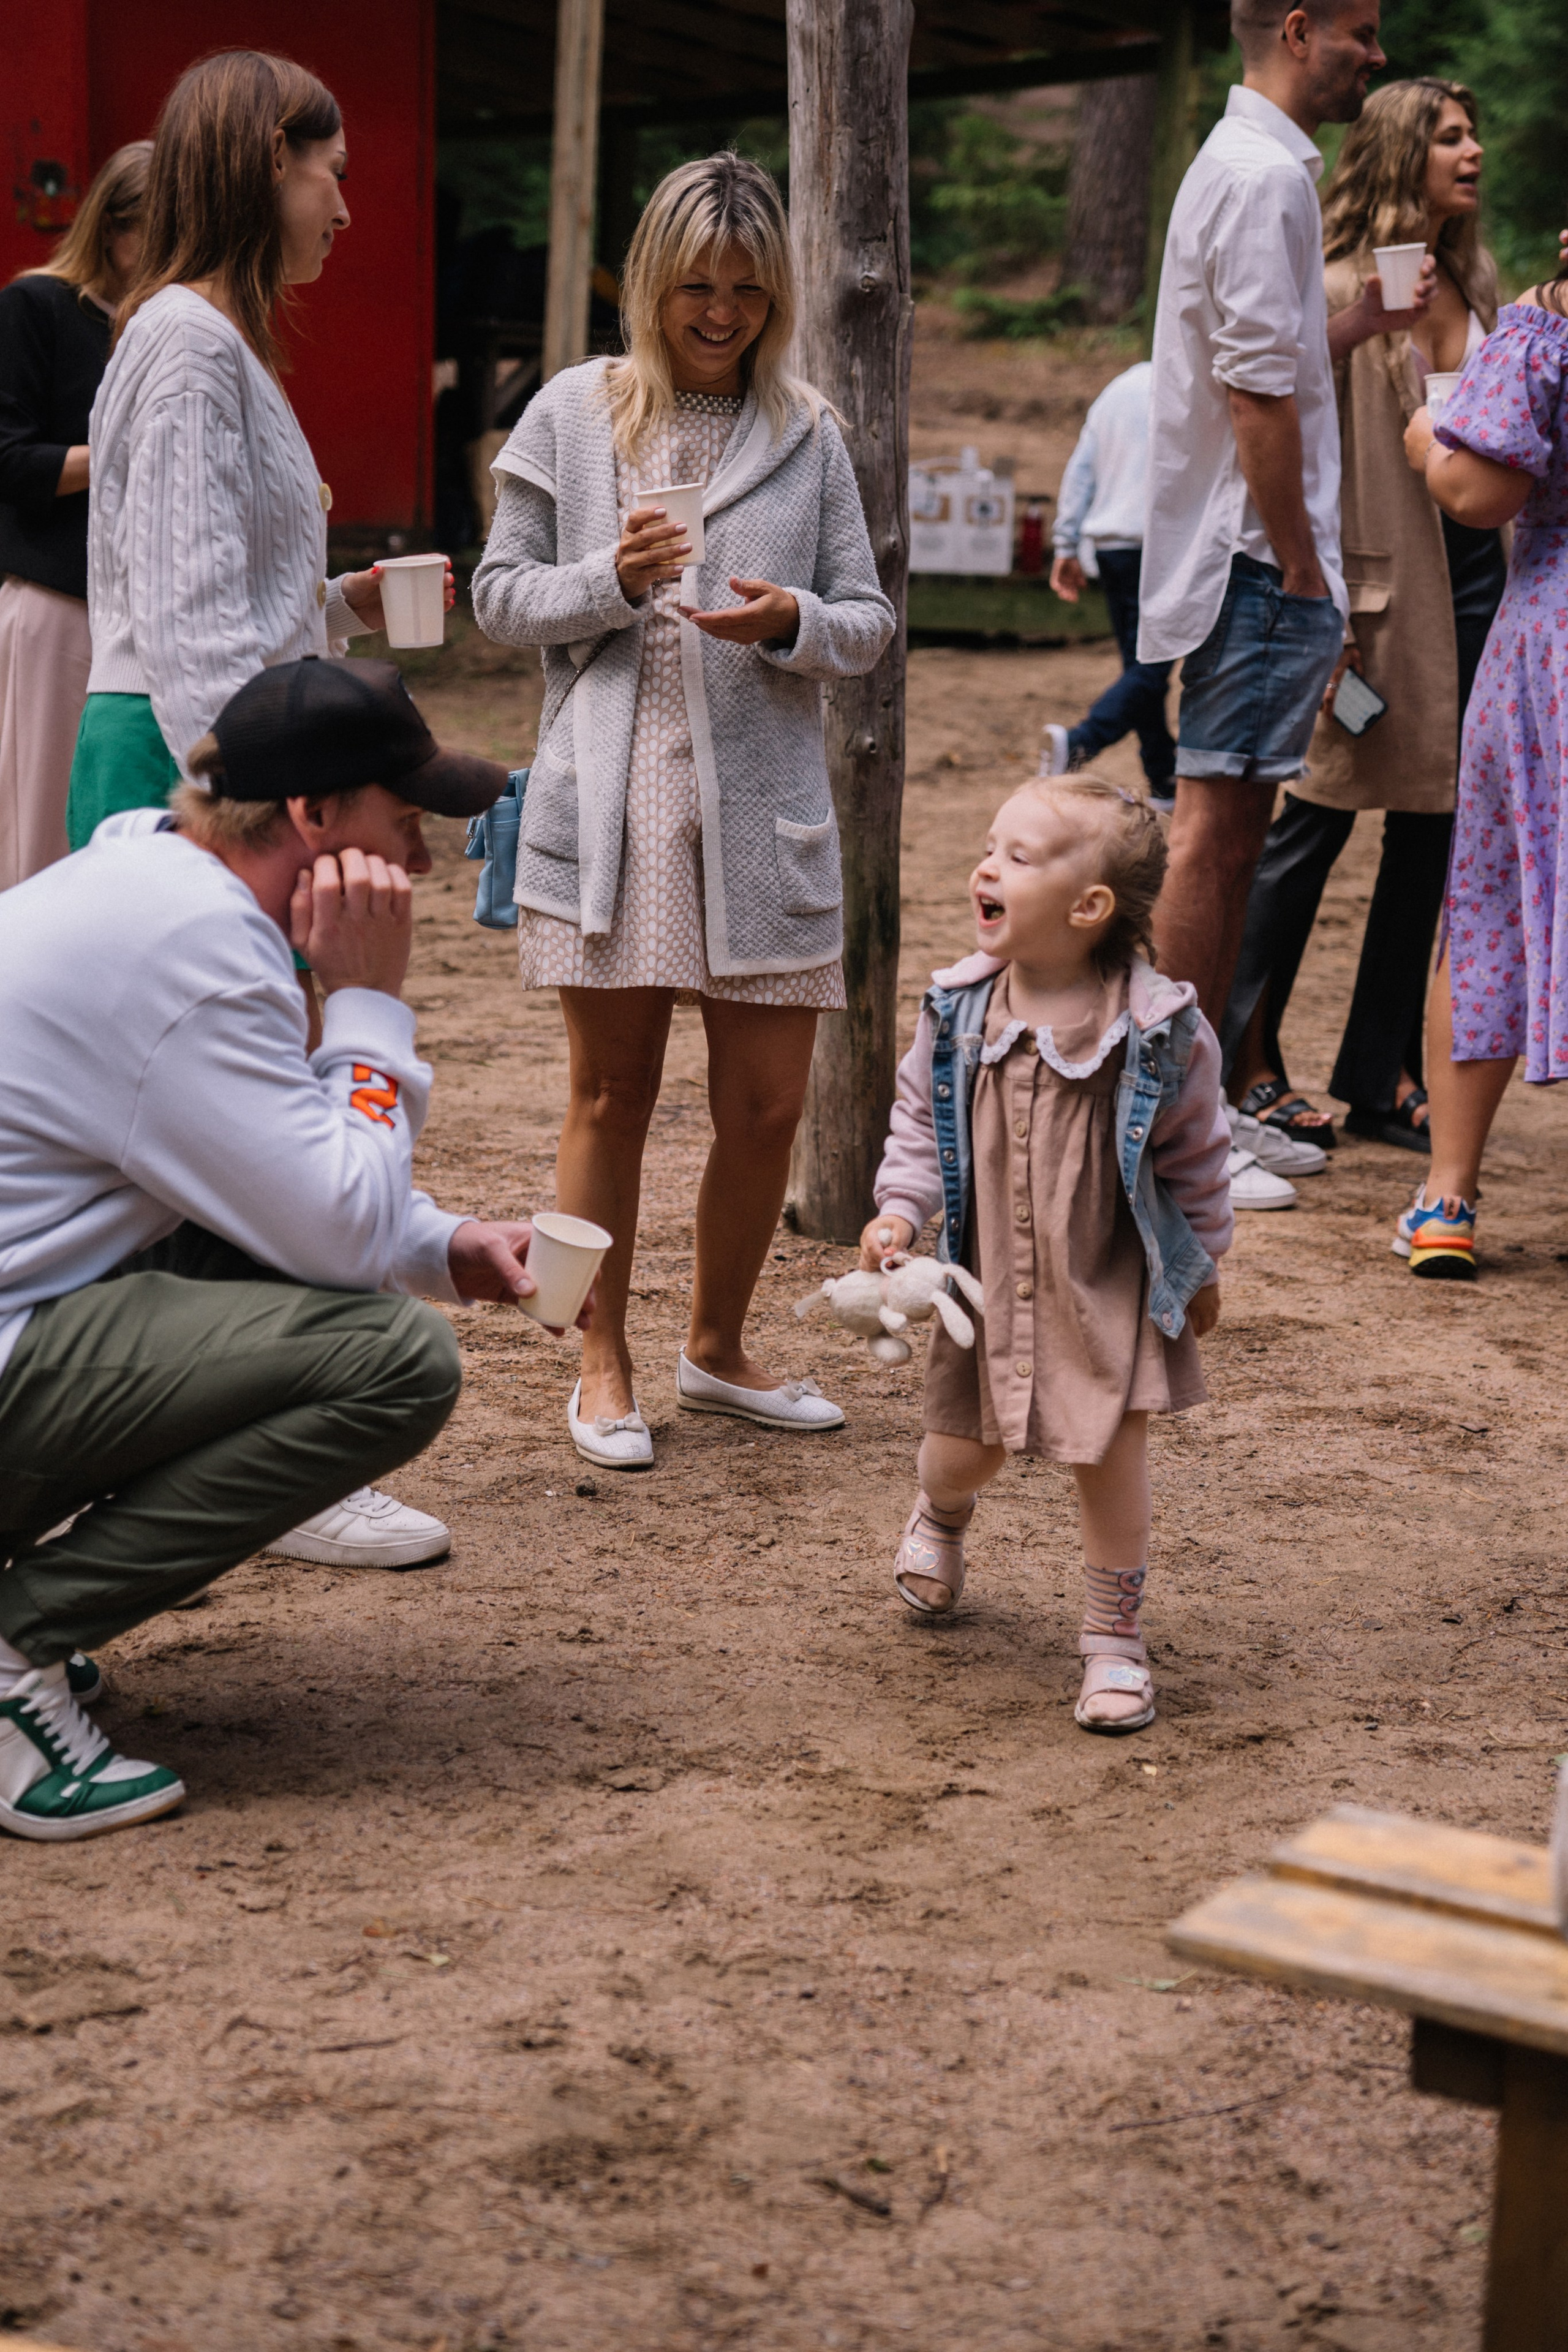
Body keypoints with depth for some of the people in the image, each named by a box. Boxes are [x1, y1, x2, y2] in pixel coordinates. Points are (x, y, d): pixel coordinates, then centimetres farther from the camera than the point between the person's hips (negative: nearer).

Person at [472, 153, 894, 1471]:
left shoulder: (806, 434, 9)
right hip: (612, 803, -2)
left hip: (763, 807, 2)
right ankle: (604, 1366, 19)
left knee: (766, 1104, 5)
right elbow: (501, 599, 6)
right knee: (613, 1097, 5)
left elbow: (872, 622, 9)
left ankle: (718, 1349, 26)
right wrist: (613, 581, -11)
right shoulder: (576, 414, 6)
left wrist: (795, 622, -12)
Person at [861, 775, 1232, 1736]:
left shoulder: (1159, 1030, -16)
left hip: (1110, 1286, -3)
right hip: (987, 1278, 3)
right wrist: (899, 1212, -10)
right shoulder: (959, 1009, -9)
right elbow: (921, 1118, 5)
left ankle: (1116, 1638, 15)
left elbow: (1195, 1155, -3)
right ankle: (941, 1516, 51)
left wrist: (1201, 1267, 5)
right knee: (965, 1444, 13)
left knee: (1112, 1457, -4)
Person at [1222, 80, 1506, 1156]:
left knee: (1431, 826, 9)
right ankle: (1245, 1064, 11)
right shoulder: (1338, 291, -9)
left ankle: (1384, 1077, 17)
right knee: (1317, 818, -1)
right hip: (1378, 575, -7)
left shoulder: (1474, 280, 13)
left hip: (1471, 565, 7)